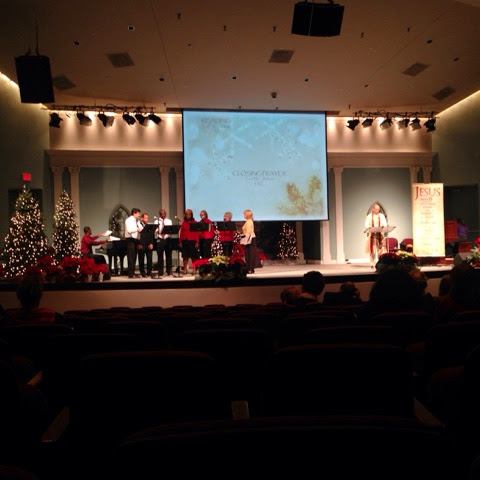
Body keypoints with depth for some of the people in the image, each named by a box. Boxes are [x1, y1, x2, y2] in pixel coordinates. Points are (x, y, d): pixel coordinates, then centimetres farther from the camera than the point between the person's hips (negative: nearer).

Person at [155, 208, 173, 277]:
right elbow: (156, 230, -4)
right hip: (160, 240, -2)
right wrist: (157, 232, -26)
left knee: (168, 256, 5)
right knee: (160, 256, -1)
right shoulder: (157, 221, 6)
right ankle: (160, 273, 5)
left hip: (167, 239, 2)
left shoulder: (169, 221, 12)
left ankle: (169, 272, 14)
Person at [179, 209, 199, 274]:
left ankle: (194, 269, 8)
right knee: (185, 256, 5)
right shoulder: (183, 223, 8)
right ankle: (185, 270, 10)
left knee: (193, 256, 1)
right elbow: (181, 233, 8)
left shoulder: (194, 222, 0)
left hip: (192, 241, -2)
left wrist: (197, 242, -9)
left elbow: (197, 233, -3)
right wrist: (180, 242, 2)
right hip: (185, 241, 3)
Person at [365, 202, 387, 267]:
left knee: (380, 249, -4)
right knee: (372, 249, -5)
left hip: (380, 234, 2)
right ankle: (372, 263, -2)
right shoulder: (369, 216, 6)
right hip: (372, 234, -2)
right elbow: (366, 225, -1)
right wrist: (370, 227, -23)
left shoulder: (381, 216, 13)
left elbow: (385, 223, 5)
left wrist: (383, 226, -18)